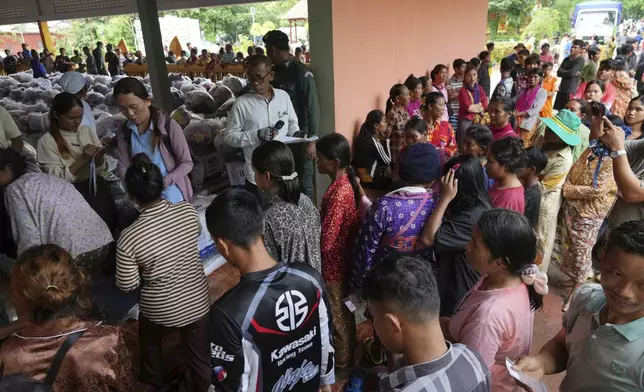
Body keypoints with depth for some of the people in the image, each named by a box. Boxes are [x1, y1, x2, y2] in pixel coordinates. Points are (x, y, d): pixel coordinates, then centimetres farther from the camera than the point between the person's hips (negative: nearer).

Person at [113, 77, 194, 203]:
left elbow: (187, 163, -10)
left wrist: (165, 181, -25)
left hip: (170, 193, -3)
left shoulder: (169, 126, -14)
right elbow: (122, 167, 3)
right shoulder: (124, 132, 0)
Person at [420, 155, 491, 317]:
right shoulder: (475, 206, -1)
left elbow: (428, 238, -34)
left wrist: (445, 198, -32)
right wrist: (447, 200, -8)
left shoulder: (473, 216, -32)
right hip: (456, 281, 9)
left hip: (460, 289, -9)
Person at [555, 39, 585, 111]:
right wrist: (567, 72, -8)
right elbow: (558, 73, 6)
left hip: (571, 90, -7)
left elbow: (571, 73, -17)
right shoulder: (566, 59, 14)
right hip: (561, 89, 7)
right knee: (556, 109, 7)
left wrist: (562, 71, -1)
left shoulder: (580, 60, -6)